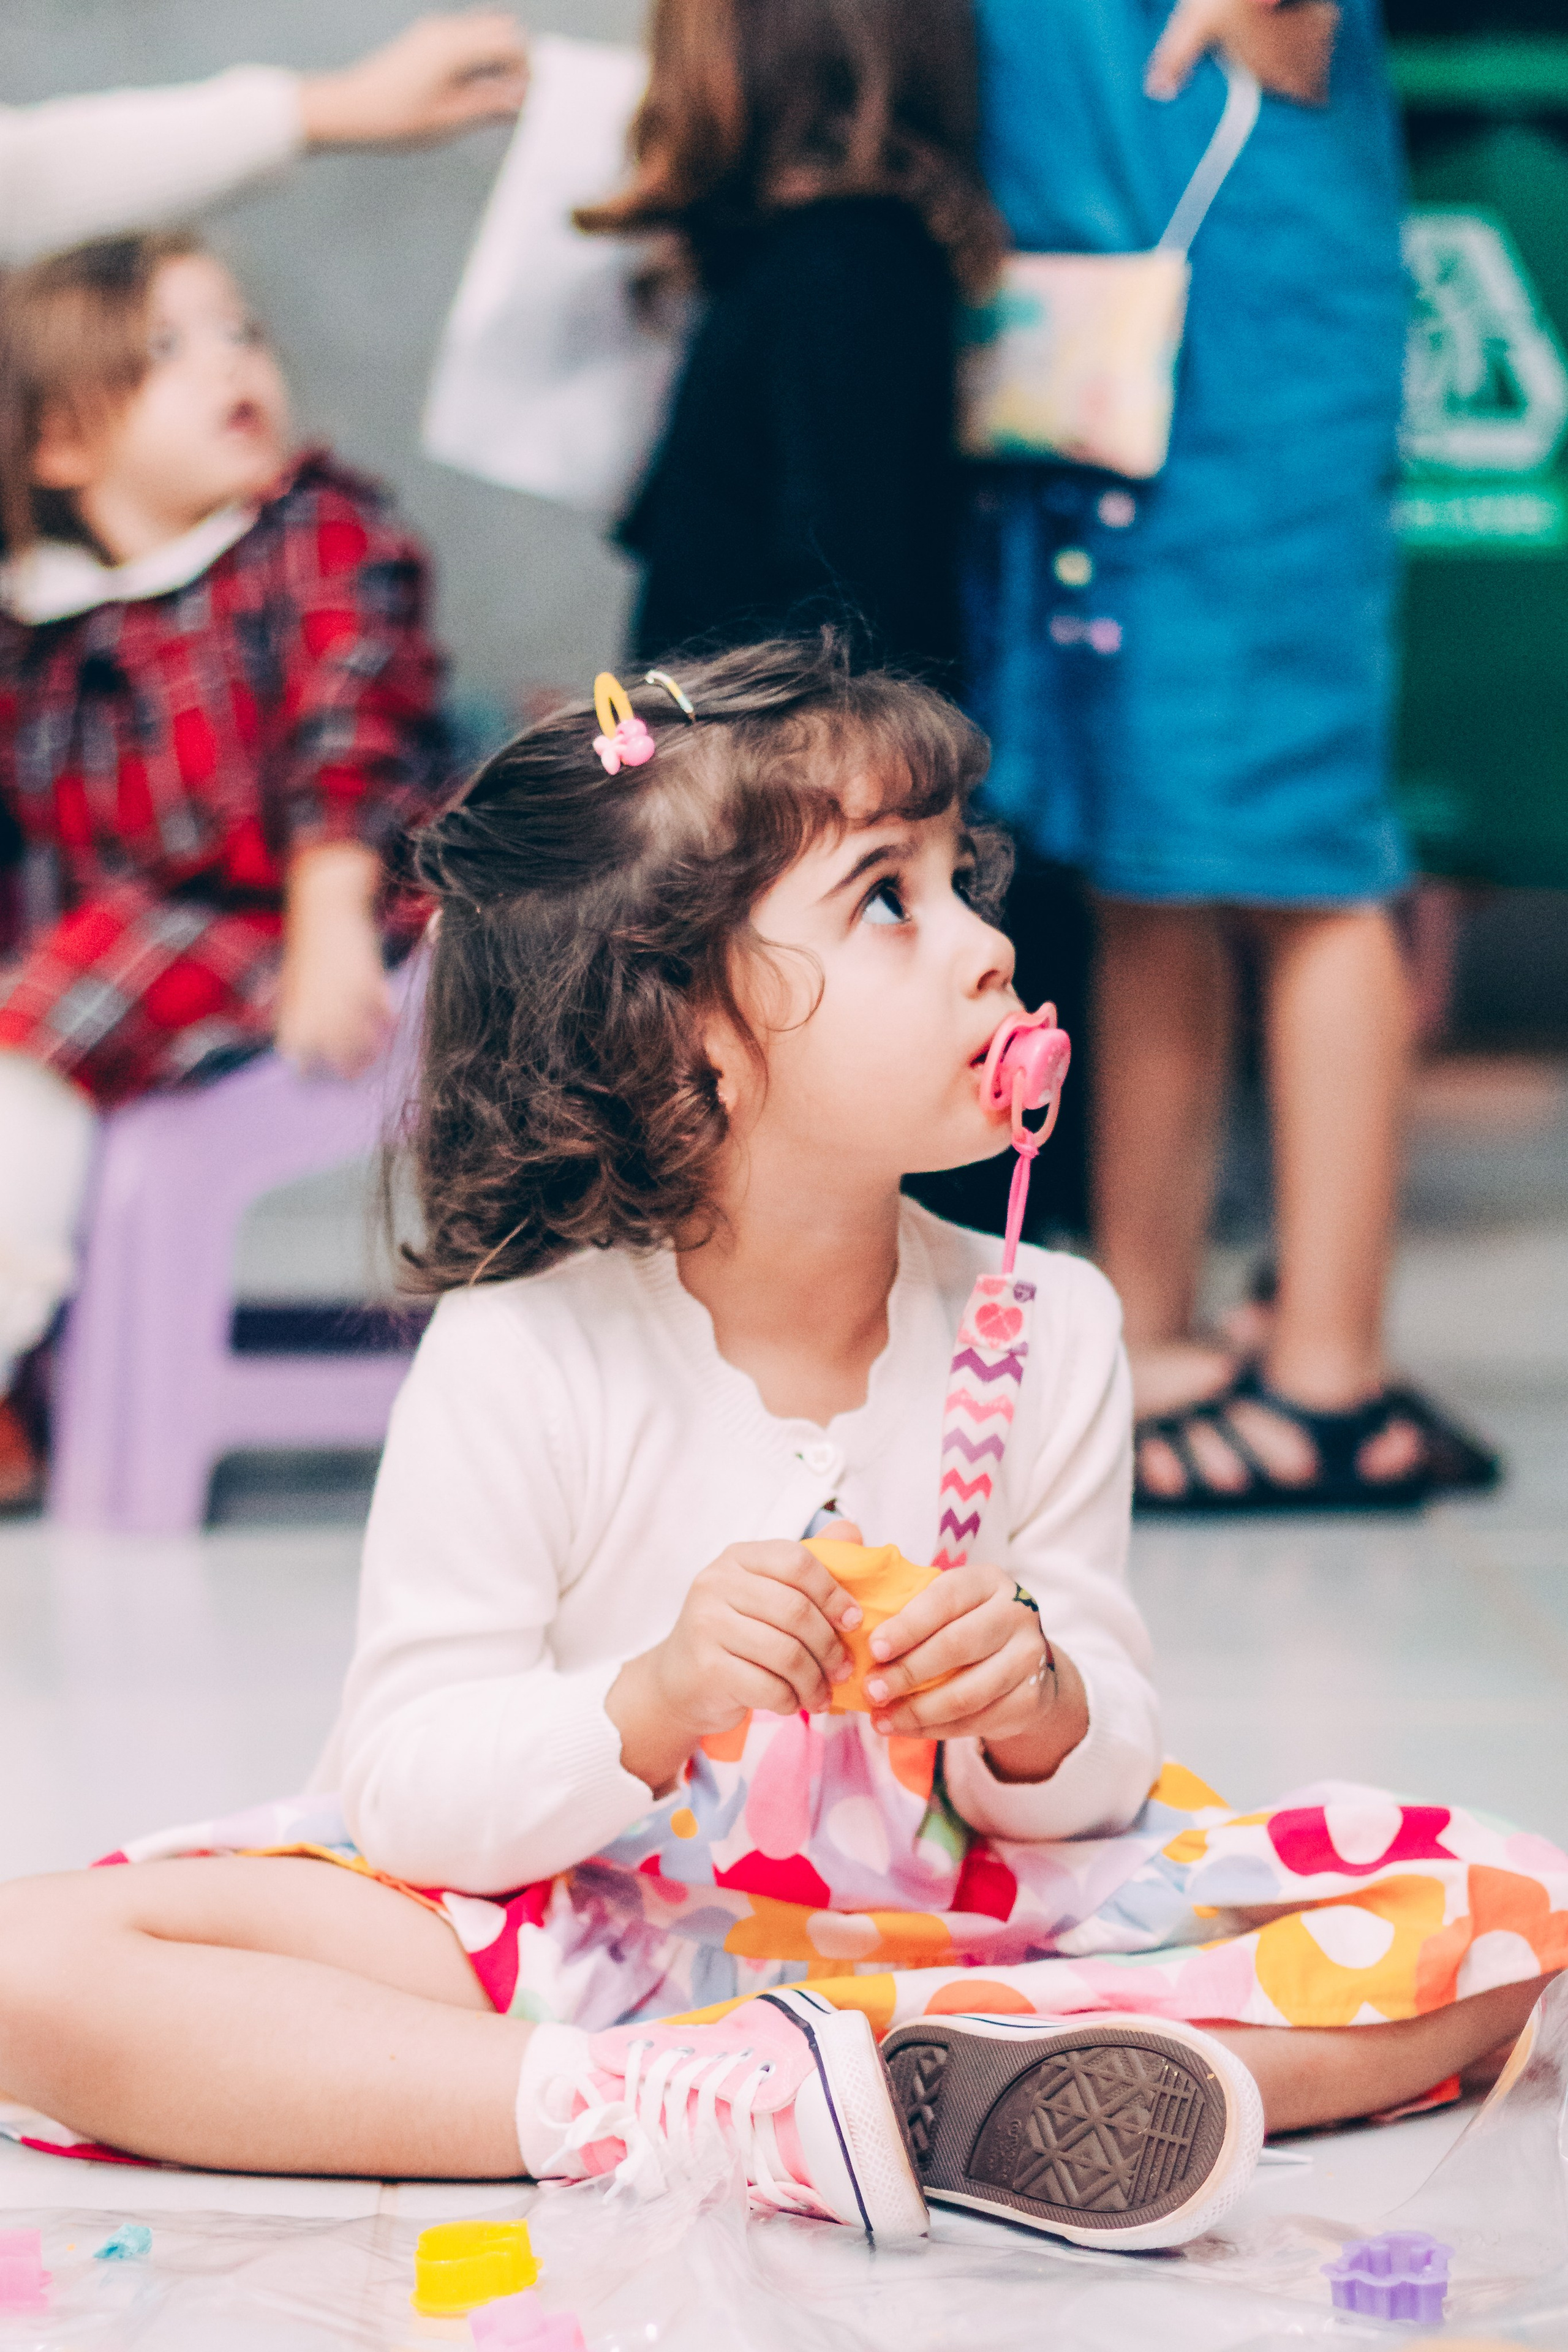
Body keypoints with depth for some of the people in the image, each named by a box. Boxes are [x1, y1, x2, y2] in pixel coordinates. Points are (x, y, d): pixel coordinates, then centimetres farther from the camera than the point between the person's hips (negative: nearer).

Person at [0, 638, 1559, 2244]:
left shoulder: (1041, 1330, -3)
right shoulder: (521, 1360, -13)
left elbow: (1087, 1788, 2)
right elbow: (405, 1789, -12)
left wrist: (1037, 1709, -22)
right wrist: (650, 1704, -30)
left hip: (952, 1922, 3)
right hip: (577, 1940, -3)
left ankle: (864, 2080, -29)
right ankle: (705, 2106, -32)